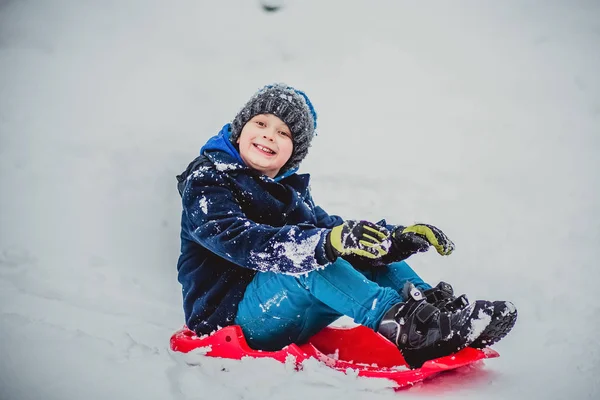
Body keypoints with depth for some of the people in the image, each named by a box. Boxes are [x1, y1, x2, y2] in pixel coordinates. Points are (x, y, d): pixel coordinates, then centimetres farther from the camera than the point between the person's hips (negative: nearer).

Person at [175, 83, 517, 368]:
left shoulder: (293, 189, 16)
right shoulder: (206, 179, -8)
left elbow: (329, 226, 3)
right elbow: (241, 240, -28)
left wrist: (402, 237, -15)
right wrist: (325, 243, -43)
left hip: (289, 319, 7)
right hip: (229, 314, -7)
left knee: (369, 252, -3)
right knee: (308, 261, -32)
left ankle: (434, 305, -23)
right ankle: (403, 325, -46)